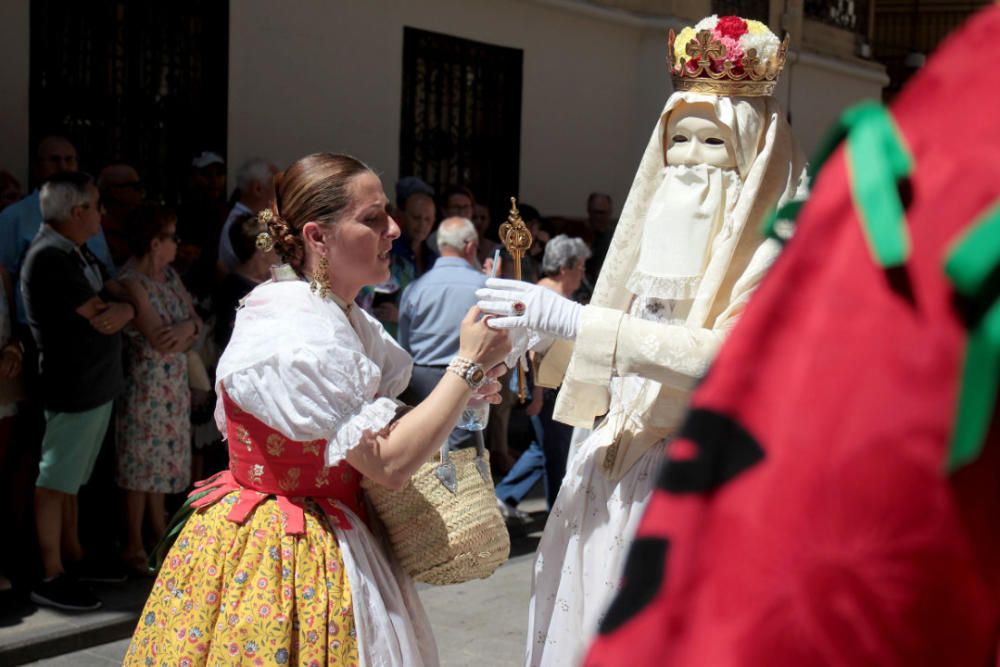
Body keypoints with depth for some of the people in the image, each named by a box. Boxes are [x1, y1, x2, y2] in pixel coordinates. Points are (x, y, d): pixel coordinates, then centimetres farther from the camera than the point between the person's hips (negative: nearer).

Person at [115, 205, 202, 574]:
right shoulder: (131, 282, -17)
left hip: (173, 384, 7)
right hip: (144, 384, -7)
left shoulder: (168, 274, 8)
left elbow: (196, 320, 4)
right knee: (141, 461, 1)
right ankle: (134, 546, 12)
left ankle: (159, 534, 27)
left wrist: (184, 328, -17)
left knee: (162, 458, 15)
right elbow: (159, 340, -22)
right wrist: (189, 330, -6)